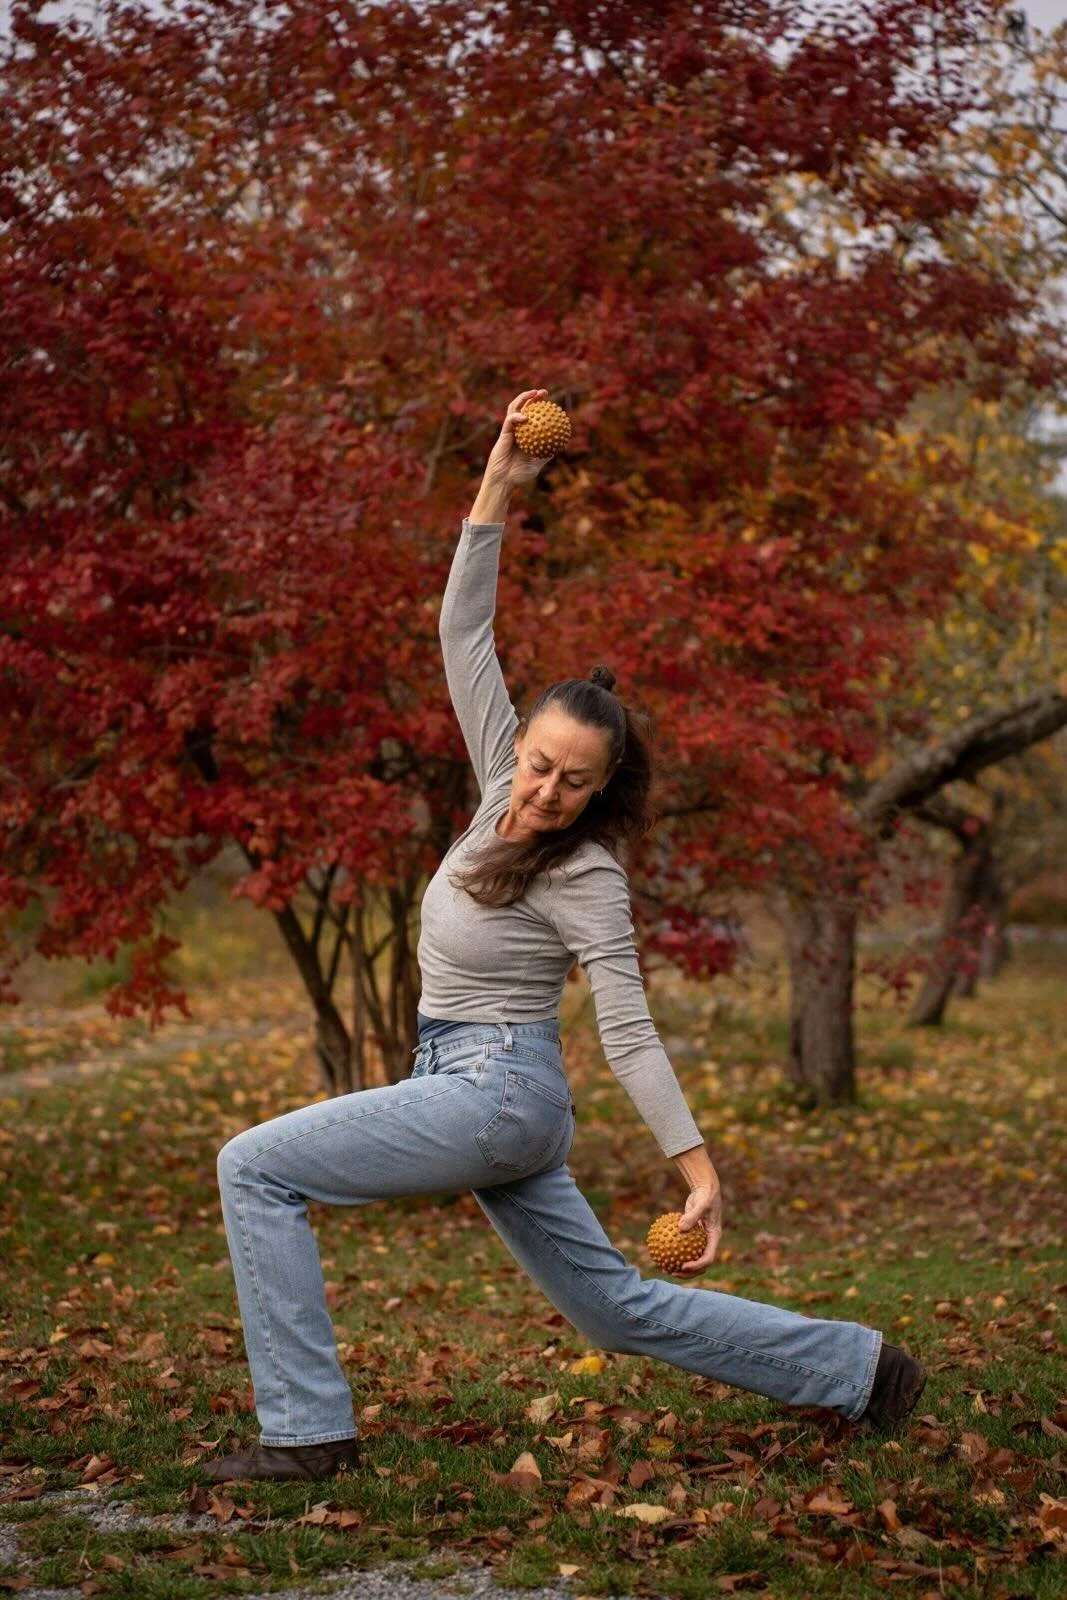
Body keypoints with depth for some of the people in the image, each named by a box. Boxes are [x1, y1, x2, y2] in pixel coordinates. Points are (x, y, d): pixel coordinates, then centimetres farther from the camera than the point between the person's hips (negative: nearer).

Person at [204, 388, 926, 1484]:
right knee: (614, 1310, 15)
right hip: (482, 1100, 8)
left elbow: (629, 1036, -16)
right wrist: (498, 489, -8)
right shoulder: (504, 785, 2)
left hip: (497, 1093, -8)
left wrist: (699, 1172, -20)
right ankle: (854, 1367, 21)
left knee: (254, 1167, -10)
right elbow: (463, 633, 0)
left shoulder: (584, 878, -16)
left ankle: (306, 1427, -10)